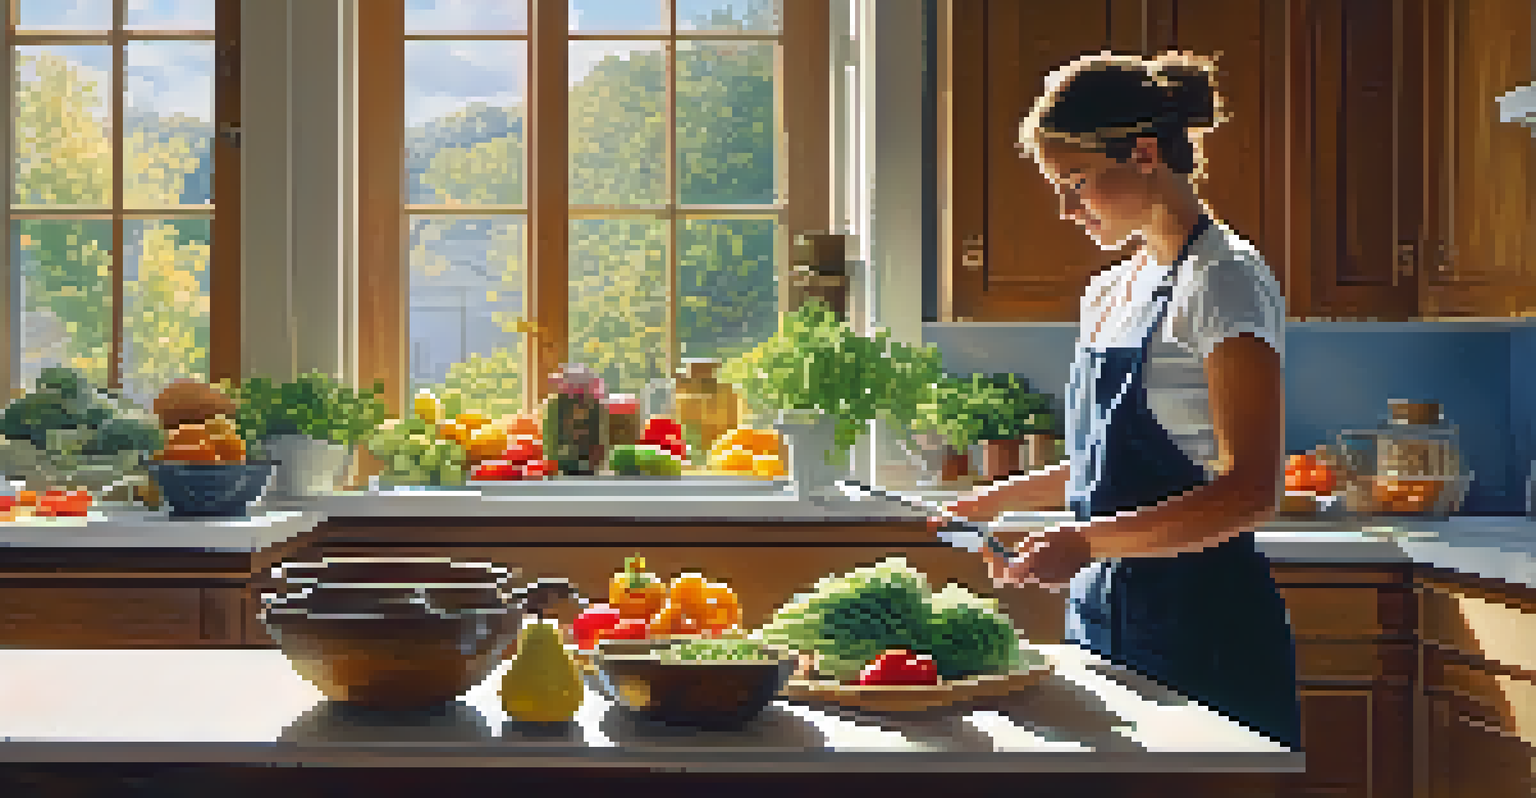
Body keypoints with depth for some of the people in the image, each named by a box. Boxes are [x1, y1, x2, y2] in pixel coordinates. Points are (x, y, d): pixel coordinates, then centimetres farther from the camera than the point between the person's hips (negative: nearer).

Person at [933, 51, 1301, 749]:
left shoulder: (1224, 281, -12)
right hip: (1106, 613, 8)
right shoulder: (1110, 293, 14)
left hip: (1201, 620, -8)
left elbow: (1251, 489, -20)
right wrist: (1003, 498, 11)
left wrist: (1088, 541, -30)